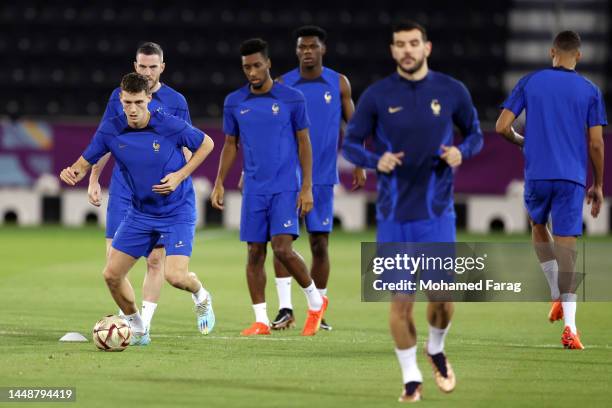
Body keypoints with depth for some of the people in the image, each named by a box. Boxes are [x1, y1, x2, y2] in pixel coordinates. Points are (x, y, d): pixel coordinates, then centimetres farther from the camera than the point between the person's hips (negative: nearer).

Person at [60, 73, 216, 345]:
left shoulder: (171, 126, -18)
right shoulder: (110, 130, -9)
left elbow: (206, 144, -3)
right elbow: (85, 162, -2)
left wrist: (180, 176, -15)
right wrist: (72, 173, -26)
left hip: (177, 212, -4)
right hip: (140, 213, 4)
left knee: (175, 275, -20)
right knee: (112, 274, -2)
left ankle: (201, 297, 17)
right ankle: (137, 329, 21)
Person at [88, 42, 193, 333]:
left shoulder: (175, 101, -1)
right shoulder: (119, 96, 6)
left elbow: (186, 150, 0)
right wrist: (93, 179, 9)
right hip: (122, 189, 2)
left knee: (155, 260, -2)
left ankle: (144, 323, 6)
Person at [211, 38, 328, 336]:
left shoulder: (292, 99, -3)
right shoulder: (234, 103, 6)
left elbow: (304, 143, 0)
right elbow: (230, 145, 14)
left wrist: (307, 187, -6)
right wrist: (219, 184, 5)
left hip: (286, 188, -4)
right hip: (254, 189, 4)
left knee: (283, 249, -14)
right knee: (255, 253, 2)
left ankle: (315, 300, 8)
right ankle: (261, 321, 9)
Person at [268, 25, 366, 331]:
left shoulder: (339, 84, 4)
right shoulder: (283, 85, 3)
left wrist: (359, 164, 1)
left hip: (322, 177, 1)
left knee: (319, 243, 4)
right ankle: (285, 309, -11)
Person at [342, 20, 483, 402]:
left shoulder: (452, 91, 0)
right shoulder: (377, 95, -2)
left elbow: (475, 134, 11)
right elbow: (350, 144, 3)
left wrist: (461, 152, -11)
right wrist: (376, 160, -17)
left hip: (437, 213, 0)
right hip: (393, 216, 0)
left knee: (442, 294, -5)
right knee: (401, 299, 1)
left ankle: (437, 350, 27)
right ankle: (411, 377, 16)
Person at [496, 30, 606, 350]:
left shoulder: (530, 83, 4)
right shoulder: (590, 91, 3)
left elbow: (502, 127, -1)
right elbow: (596, 143, 1)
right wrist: (598, 185, 11)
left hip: (537, 173, 1)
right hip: (572, 178, -1)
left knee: (538, 226, 28)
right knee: (566, 244, -3)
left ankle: (558, 295, 18)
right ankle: (569, 326, -13)